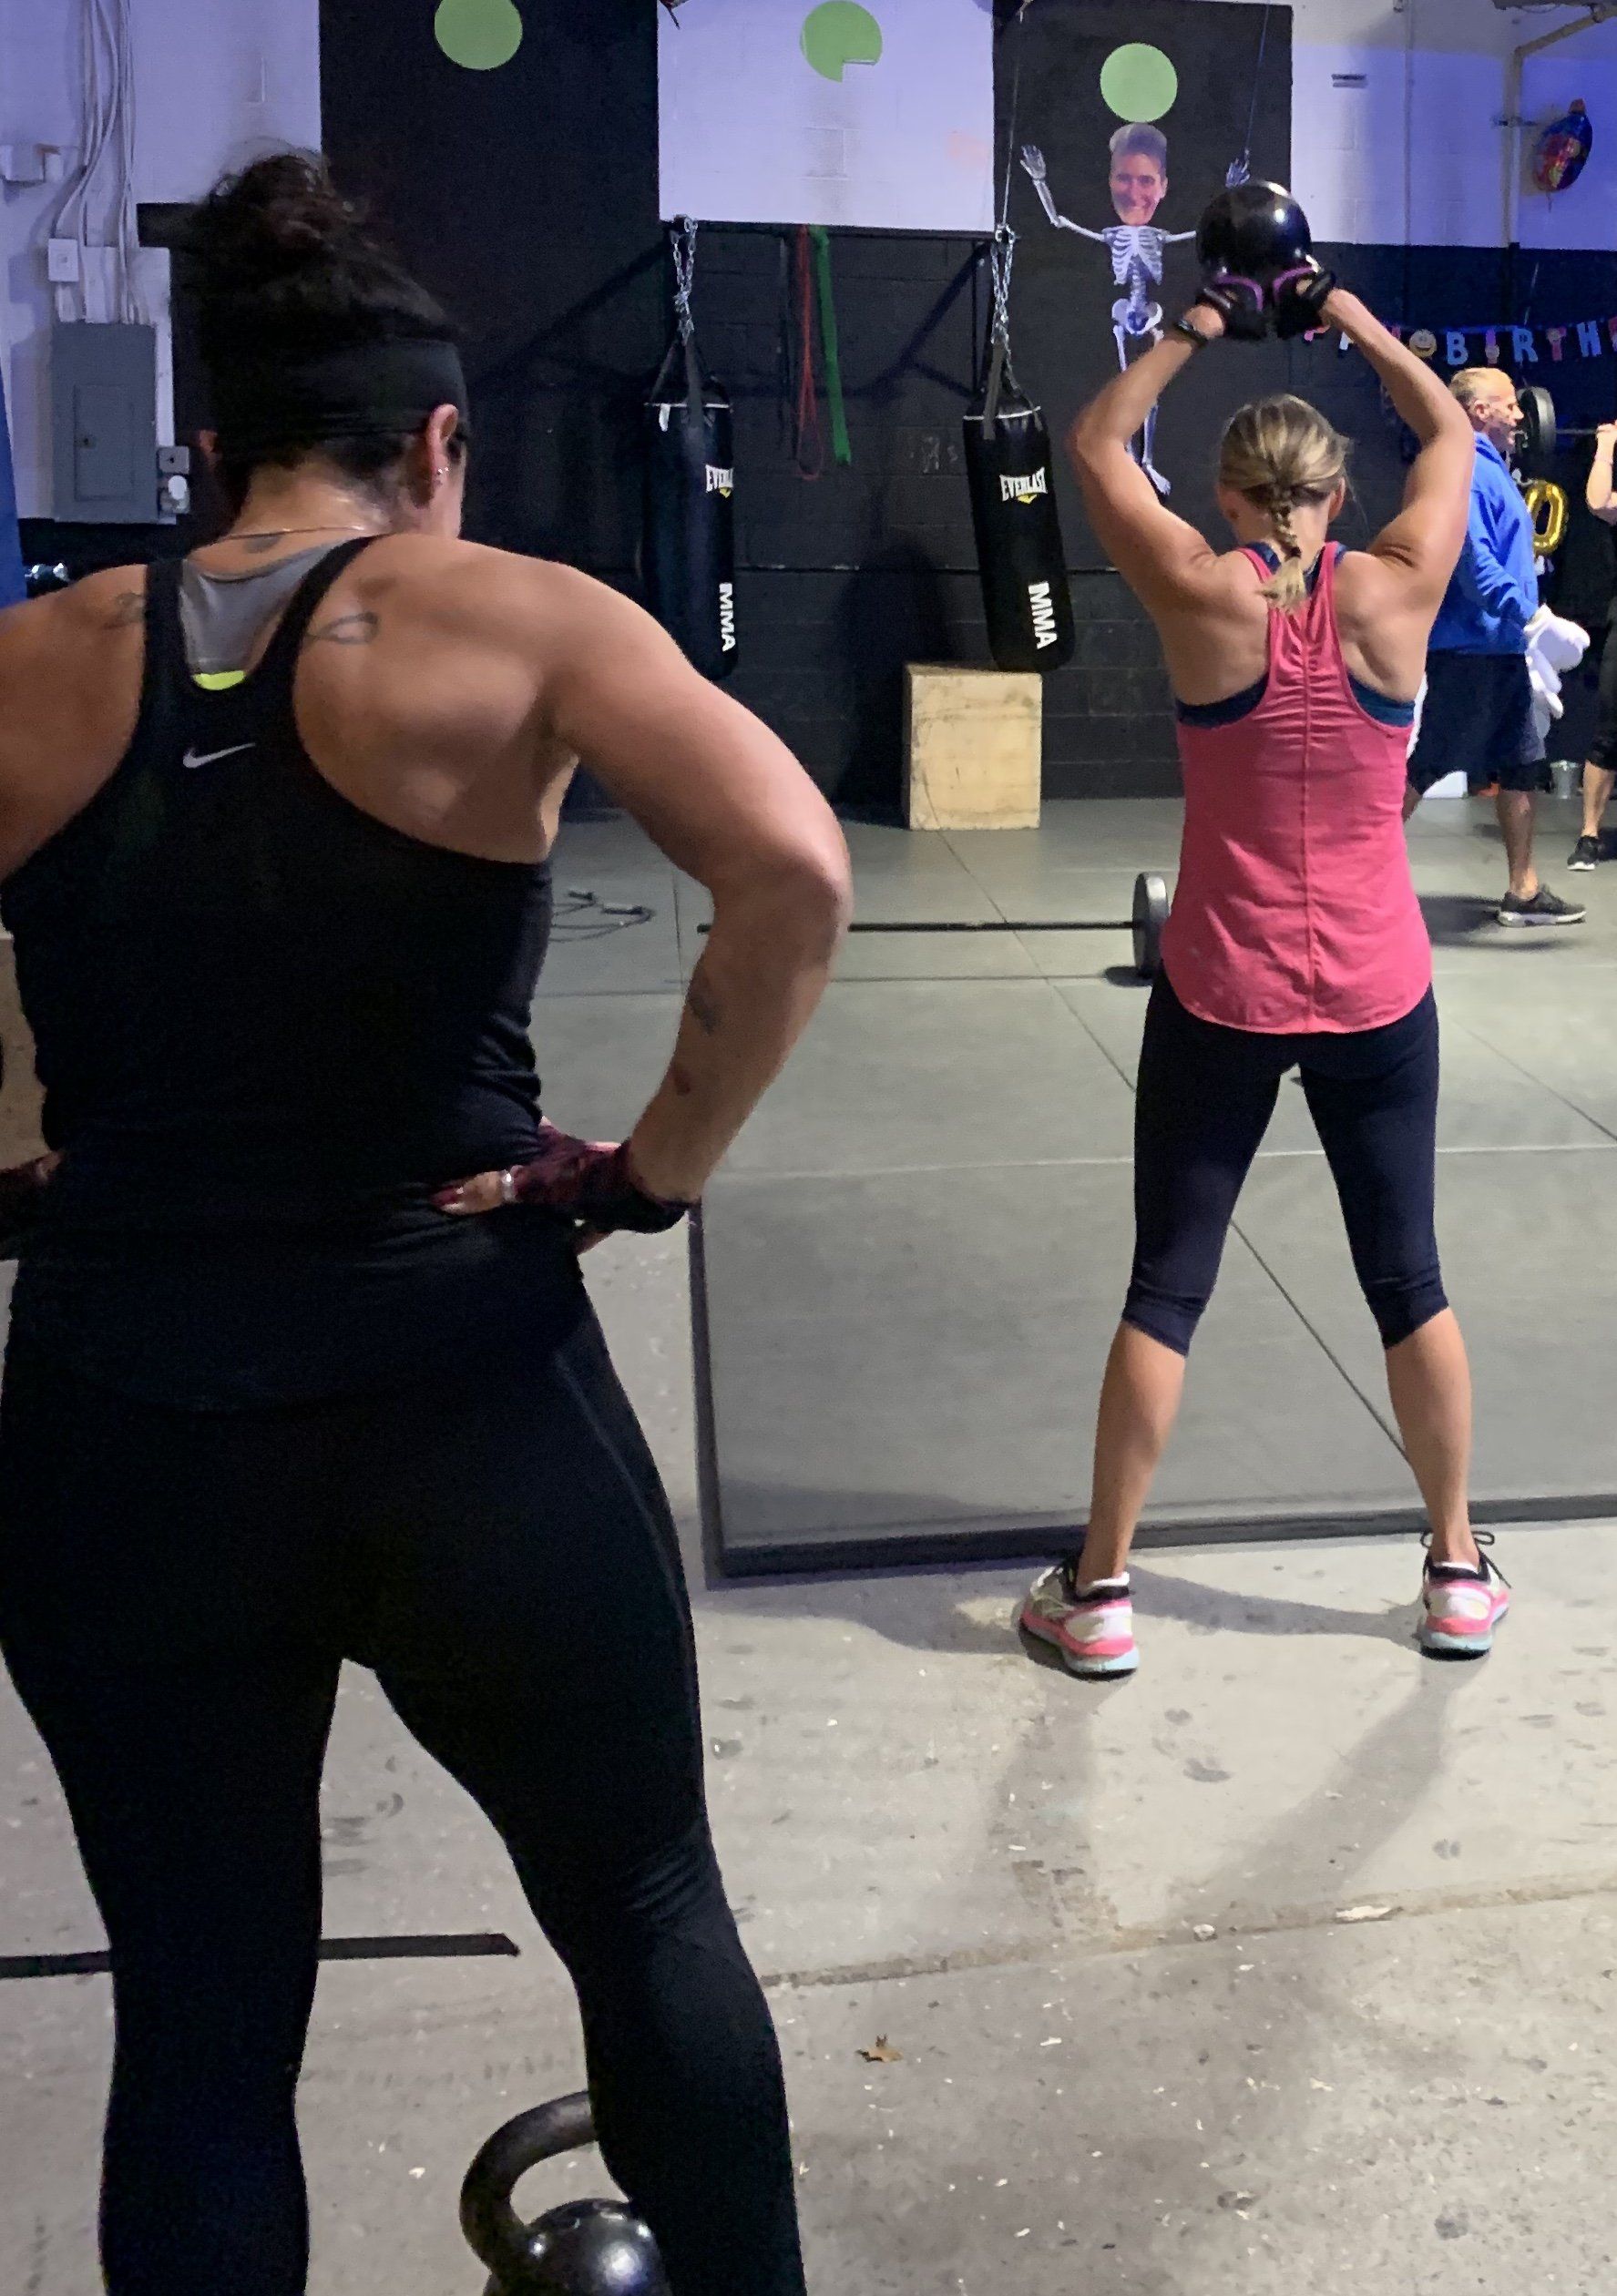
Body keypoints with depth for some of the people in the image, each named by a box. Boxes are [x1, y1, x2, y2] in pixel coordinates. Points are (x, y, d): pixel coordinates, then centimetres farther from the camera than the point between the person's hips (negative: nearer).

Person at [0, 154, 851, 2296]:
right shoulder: (506, 615, -4)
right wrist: (661, 1168, -9)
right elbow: (793, 872, -20)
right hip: (463, 1397, -2)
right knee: (652, 1914, 21)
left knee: (199, 2021, 18)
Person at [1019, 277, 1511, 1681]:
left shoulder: (1202, 595, -10)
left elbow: (1097, 442, 7)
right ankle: (1460, 1573, 27)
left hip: (1222, 999, -1)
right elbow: (1454, 434, 14)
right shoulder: (1396, 593, -6)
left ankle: (1101, 1590, 14)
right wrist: (1356, 322, 20)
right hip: (1378, 997, 2)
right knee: (1409, 1280, 14)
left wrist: (1196, 332, 16)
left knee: (1166, 1289, 7)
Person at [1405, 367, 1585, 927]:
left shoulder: (1492, 471, 18)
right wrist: (1530, 614, -32)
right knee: (1426, 764, -6)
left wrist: (1527, 624, 24)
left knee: (1522, 766, 11)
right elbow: (1473, 556, -26)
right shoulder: (1466, 471, -14)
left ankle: (1523, 893, 16)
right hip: (1468, 649, -10)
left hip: (1501, 651, 10)